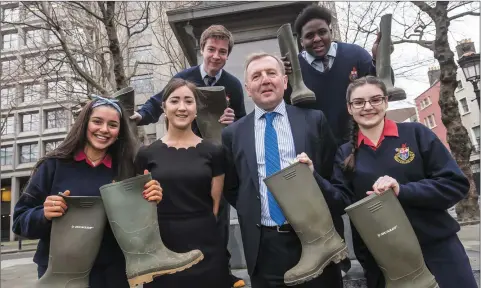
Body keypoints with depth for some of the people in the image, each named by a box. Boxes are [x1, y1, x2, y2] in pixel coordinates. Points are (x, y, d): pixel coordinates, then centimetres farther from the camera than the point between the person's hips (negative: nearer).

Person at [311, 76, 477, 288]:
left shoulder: (416, 133, -2)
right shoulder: (345, 154, 5)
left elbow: (456, 184, -6)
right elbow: (343, 200, -4)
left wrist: (402, 190, -21)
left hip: (437, 247, -1)